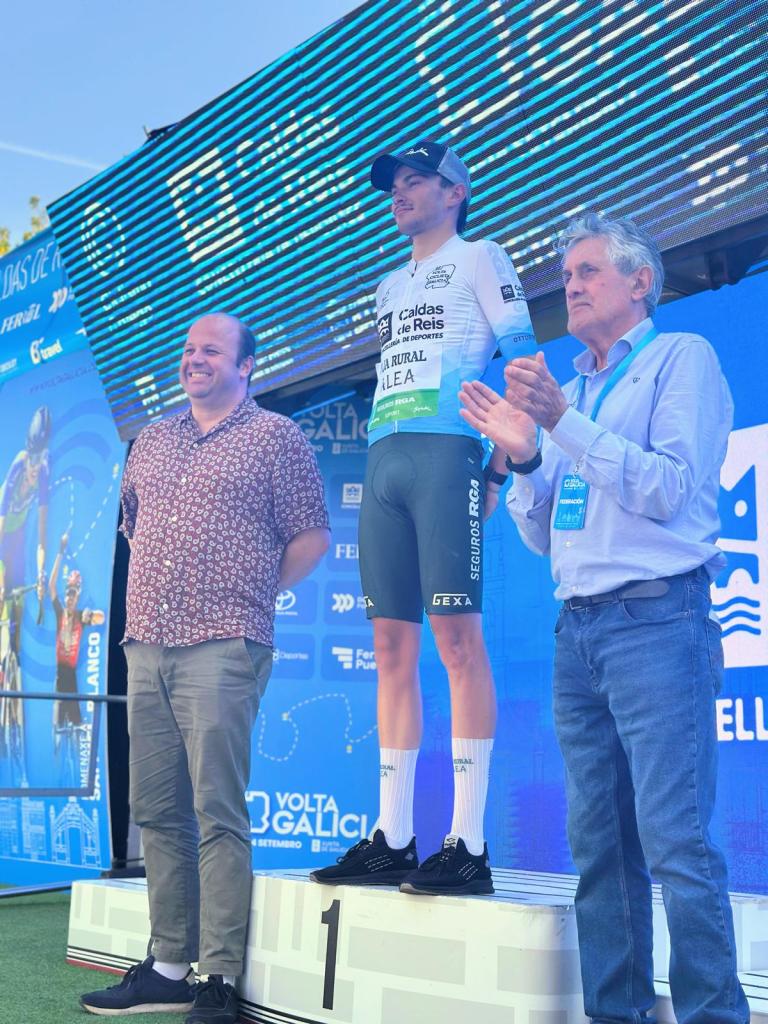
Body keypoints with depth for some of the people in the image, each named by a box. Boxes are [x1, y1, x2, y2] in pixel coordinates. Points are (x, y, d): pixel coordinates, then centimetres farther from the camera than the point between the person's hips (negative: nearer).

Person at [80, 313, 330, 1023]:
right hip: (146, 645, 6)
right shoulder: (152, 441, 20)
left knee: (218, 814, -9)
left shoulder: (274, 437, 3)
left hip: (221, 648, -6)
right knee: (157, 811, 7)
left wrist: (250, 594, 2)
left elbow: (311, 536, 1)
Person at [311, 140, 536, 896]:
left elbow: (522, 365, 0)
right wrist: (381, 457, 16)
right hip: (382, 464, 7)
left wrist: (500, 468, -10)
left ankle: (468, 844, -14)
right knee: (392, 646, 2)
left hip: (445, 454, -7)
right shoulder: (389, 287, 29)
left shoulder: (480, 259, 8)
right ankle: (392, 840, 4)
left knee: (456, 637, -13)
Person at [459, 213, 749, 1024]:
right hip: (578, 629, 7)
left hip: (657, 620, -6)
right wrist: (523, 459, 1)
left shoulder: (681, 358, 4)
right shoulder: (573, 391, 22)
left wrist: (563, 422, -15)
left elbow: (668, 489, -10)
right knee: (600, 845, 6)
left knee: (676, 841, -12)